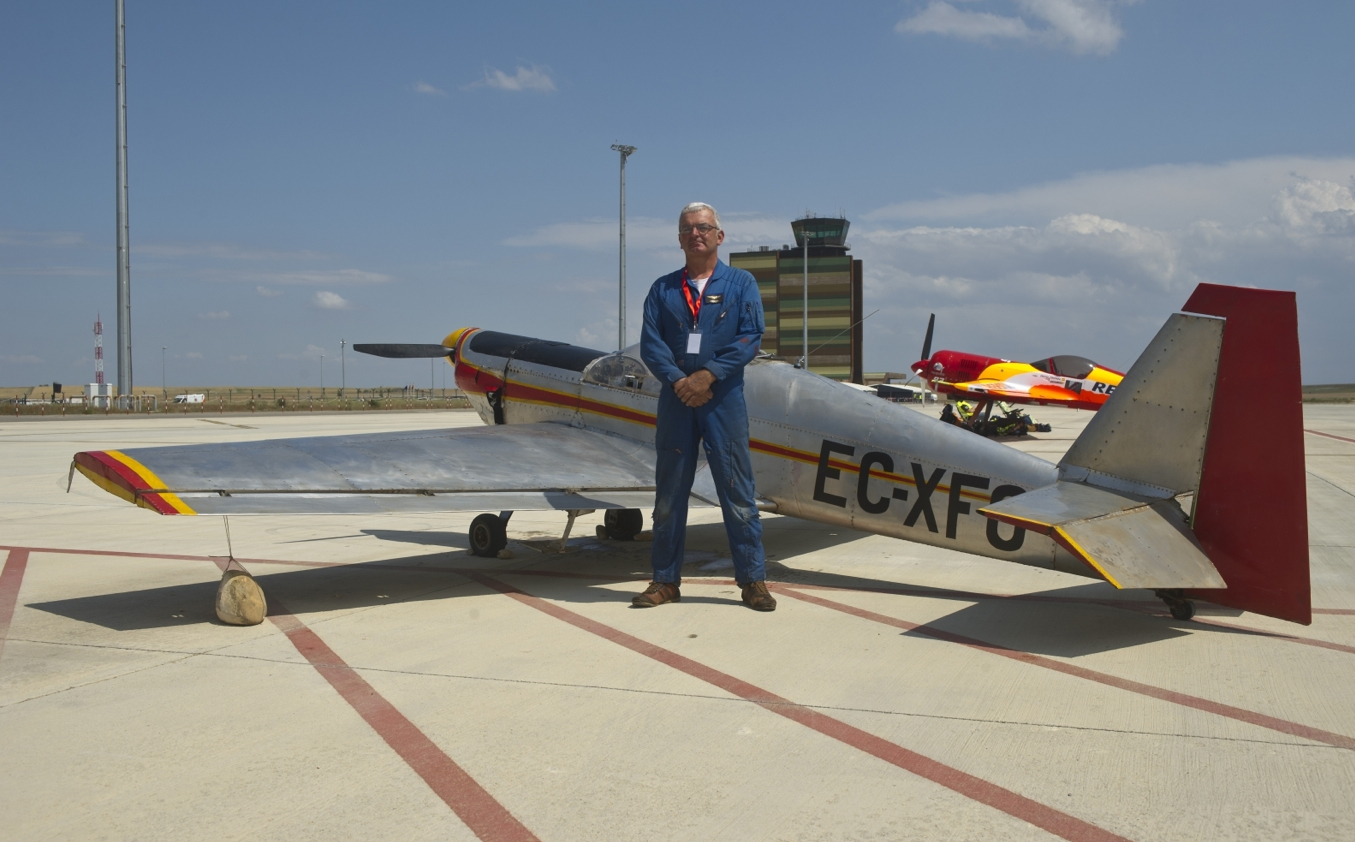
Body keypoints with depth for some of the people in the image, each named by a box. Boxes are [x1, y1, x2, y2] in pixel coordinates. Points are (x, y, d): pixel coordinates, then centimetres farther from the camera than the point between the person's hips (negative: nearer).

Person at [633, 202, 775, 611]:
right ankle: (666, 581, 15)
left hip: (724, 398, -2)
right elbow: (650, 343, 2)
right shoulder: (663, 289, 12)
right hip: (675, 399, 2)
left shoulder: (741, 283, 7)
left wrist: (709, 374, -14)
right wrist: (678, 380, -14)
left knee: (737, 493, -1)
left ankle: (752, 580, 6)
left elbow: (750, 337, -4)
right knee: (668, 495, 6)